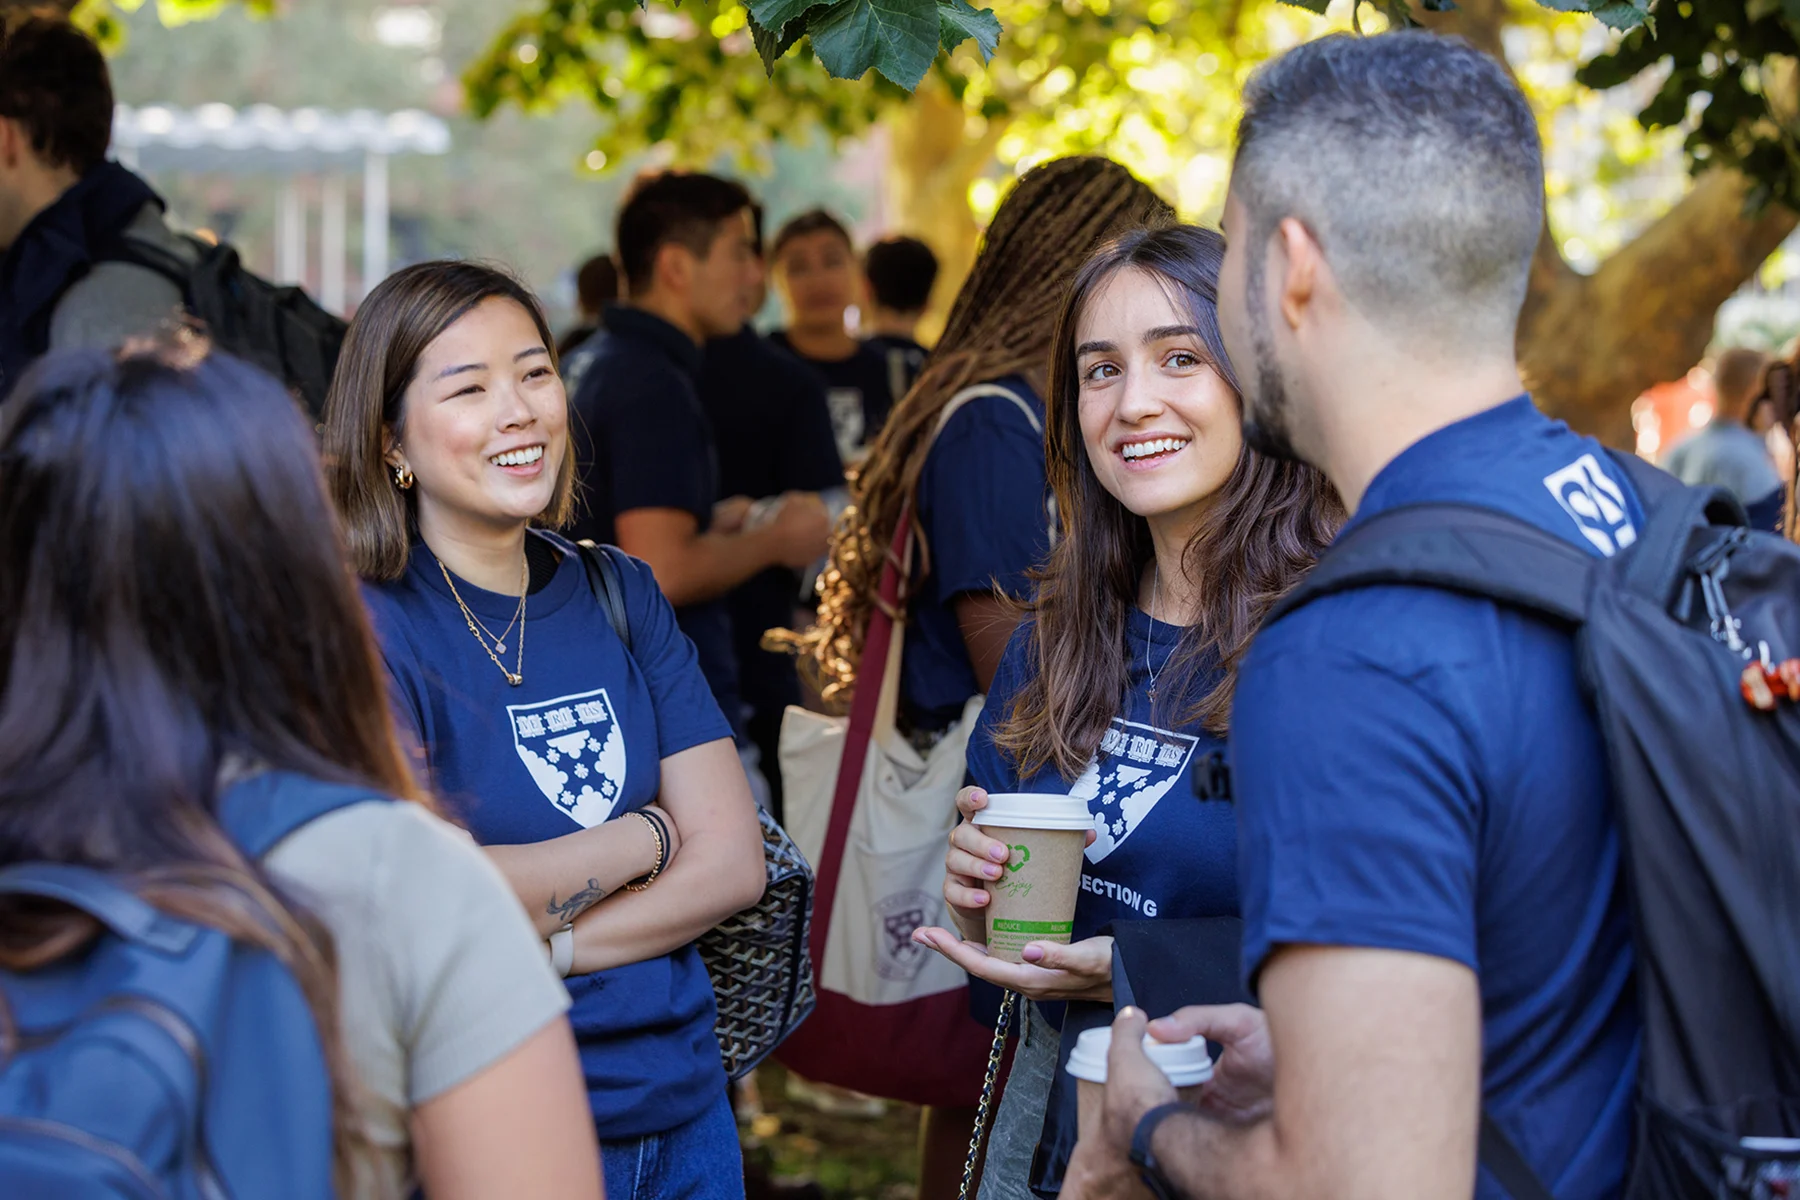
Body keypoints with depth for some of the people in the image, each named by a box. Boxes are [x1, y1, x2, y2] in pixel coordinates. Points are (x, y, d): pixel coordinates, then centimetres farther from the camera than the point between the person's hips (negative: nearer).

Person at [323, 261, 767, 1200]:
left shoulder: (619, 595, 5)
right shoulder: (364, 629, -12)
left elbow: (734, 862, -1)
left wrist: (535, 950, -16)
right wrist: (644, 838, -10)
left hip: (683, 1116, 5)